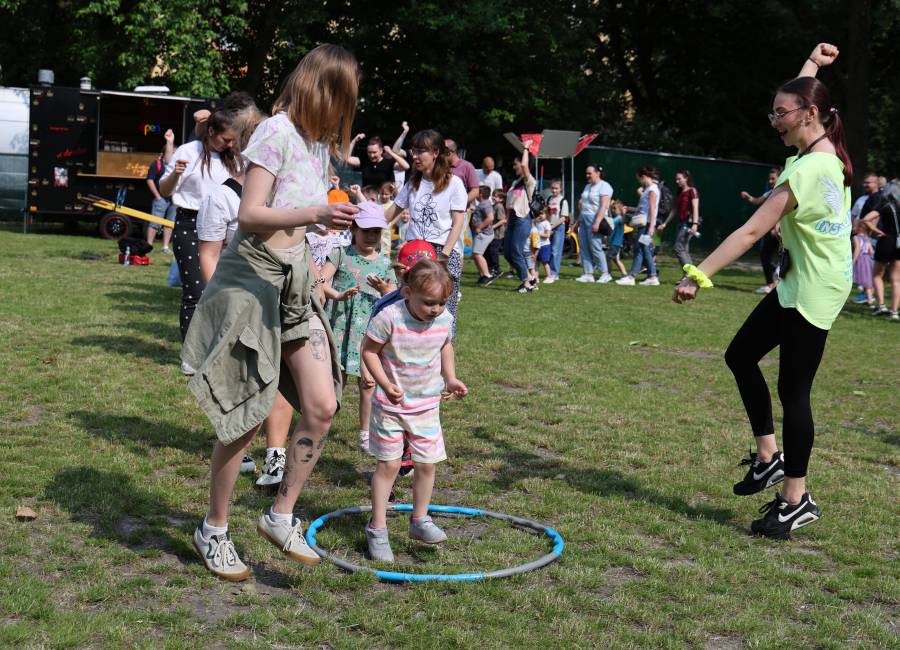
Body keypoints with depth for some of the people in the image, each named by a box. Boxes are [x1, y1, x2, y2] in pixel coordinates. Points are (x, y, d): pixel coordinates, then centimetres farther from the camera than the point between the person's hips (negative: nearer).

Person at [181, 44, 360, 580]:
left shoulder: (319, 143, 13)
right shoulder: (278, 132, -13)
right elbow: (249, 215, -21)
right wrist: (315, 214, -34)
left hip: (295, 281, 8)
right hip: (253, 276, -8)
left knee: (322, 405, -3)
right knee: (249, 418, -2)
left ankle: (281, 515, 13)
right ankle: (214, 531, 16)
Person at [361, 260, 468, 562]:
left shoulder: (444, 319, -6)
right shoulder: (389, 318, -22)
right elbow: (369, 350, -13)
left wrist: (450, 378, 2)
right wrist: (386, 384, -22)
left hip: (427, 403, 4)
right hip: (391, 404, -4)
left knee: (427, 464, 8)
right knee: (388, 465, 2)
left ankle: (420, 520, 28)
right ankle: (377, 529, 13)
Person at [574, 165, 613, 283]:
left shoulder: (604, 186, -6)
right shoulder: (588, 186, 21)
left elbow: (604, 206, -16)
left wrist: (597, 222, -24)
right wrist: (578, 222, 19)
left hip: (595, 219, -9)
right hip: (584, 219, 9)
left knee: (595, 247, -11)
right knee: (584, 247, 3)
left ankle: (605, 273, -4)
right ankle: (588, 274, 4)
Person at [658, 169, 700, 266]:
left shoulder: (692, 191, -6)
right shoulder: (679, 193, 18)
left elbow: (695, 209, -16)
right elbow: (675, 210, 23)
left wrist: (695, 224, -28)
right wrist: (664, 224, 22)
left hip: (689, 223, -9)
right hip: (681, 223, 9)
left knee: (679, 248, -15)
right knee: (684, 251, 6)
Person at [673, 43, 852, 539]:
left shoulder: (806, 170, -25)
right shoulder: (829, 151, 2)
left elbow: (751, 232, -29)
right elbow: (801, 95, 26)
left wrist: (699, 275, -29)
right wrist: (814, 63, 29)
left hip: (812, 291, -10)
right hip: (799, 283, 10)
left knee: (793, 391, -3)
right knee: (741, 355, 14)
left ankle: (796, 502, 8)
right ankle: (769, 456, 21)